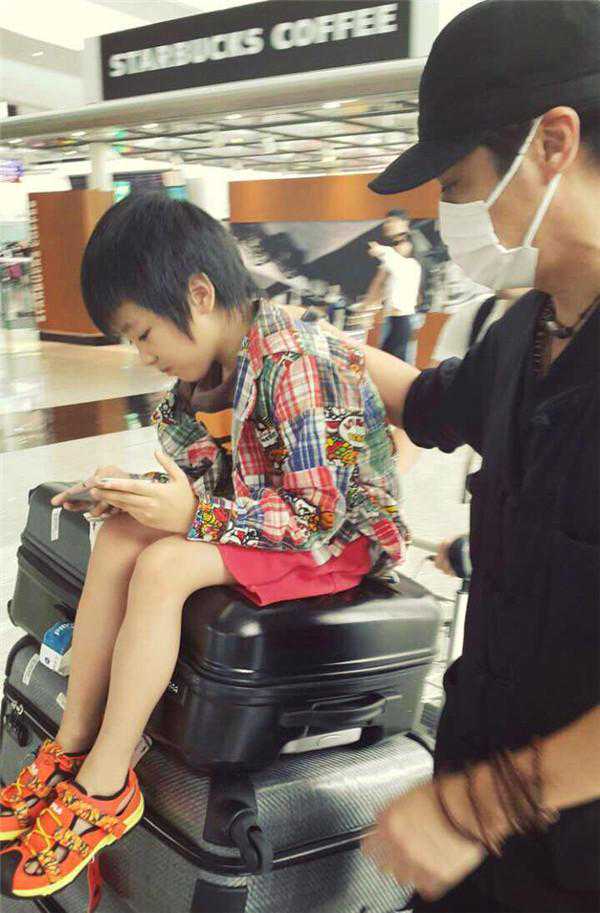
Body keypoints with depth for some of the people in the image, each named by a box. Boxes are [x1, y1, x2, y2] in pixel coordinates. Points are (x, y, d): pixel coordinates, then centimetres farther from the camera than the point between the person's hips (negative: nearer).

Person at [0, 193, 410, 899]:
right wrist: (134, 492, -5)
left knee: (165, 565, -26)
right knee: (120, 537, -6)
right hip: (274, 515, 9)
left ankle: (103, 789, -12)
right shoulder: (216, 364, 3)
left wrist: (194, 515, -29)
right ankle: (72, 748, -3)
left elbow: (318, 513, -28)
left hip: (341, 536, -9)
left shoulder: (291, 365, -26)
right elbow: (219, 477, 10)